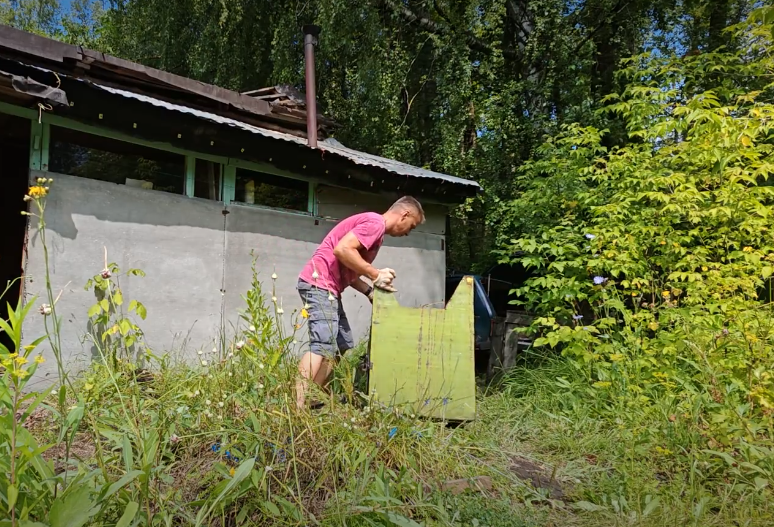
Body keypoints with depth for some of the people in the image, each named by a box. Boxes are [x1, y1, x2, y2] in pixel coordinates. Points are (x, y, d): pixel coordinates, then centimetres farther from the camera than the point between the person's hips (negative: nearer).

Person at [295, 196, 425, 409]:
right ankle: (296, 406, -23)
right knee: (322, 347, -18)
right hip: (320, 283, -11)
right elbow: (342, 250, -24)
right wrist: (376, 275, -17)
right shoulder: (375, 223, -10)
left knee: (342, 344, 12)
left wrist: (370, 291, 8)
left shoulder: (375, 229, 22)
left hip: (326, 287, 11)